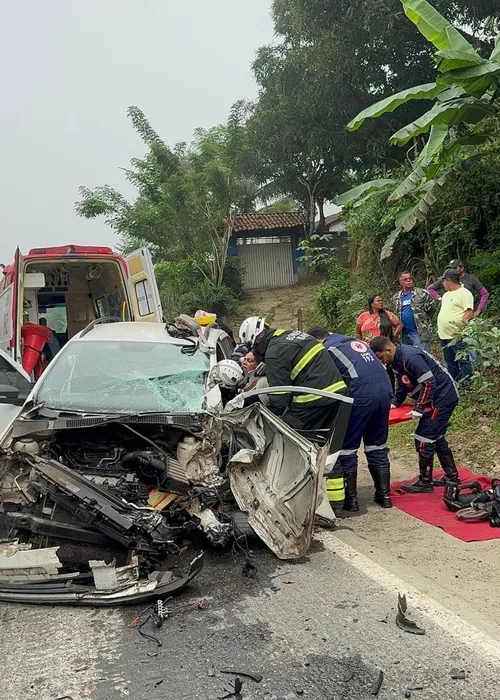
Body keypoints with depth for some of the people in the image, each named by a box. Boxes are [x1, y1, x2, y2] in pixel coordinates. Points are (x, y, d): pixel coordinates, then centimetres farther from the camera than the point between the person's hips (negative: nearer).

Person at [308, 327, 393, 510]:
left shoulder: (327, 348, 8)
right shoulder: (355, 341, 29)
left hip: (361, 392, -7)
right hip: (385, 387, 7)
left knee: (347, 447, 5)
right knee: (377, 446, 19)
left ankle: (351, 499, 10)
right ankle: (384, 495, 24)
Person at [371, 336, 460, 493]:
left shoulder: (410, 357, -25)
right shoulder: (398, 360, 7)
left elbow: (429, 383, -26)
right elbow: (403, 385, 19)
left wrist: (419, 408, -22)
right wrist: (395, 404, 9)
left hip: (443, 396, -10)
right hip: (442, 397, 11)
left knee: (423, 439, -7)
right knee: (437, 437, 19)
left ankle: (425, 483, 5)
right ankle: (452, 477, 30)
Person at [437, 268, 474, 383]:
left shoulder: (464, 293, -9)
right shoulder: (446, 294, 18)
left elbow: (469, 313, -16)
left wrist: (458, 325, -21)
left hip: (457, 336, -9)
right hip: (444, 335, 9)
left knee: (463, 361, -3)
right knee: (450, 362, 18)